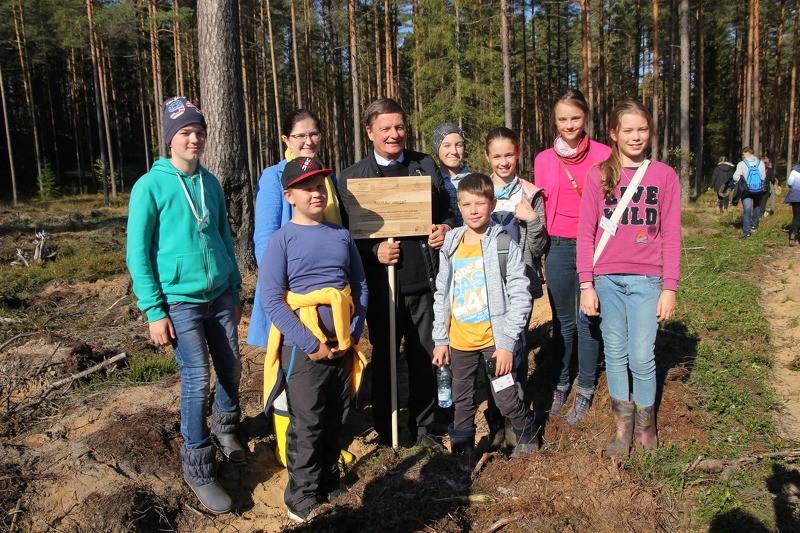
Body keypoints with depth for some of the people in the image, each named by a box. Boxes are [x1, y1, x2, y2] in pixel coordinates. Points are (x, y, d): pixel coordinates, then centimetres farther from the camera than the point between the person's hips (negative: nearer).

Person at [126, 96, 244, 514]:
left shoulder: (210, 182, 8)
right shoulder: (151, 186, -7)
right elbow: (137, 253, -6)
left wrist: (235, 292, 16)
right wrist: (154, 311, -9)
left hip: (220, 295, 5)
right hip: (180, 301, -4)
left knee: (230, 368, 12)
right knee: (197, 380, -4)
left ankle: (225, 426, 41)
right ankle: (198, 468, 13)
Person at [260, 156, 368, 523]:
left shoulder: (341, 236, 6)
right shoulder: (282, 239, -7)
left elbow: (360, 286, 10)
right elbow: (271, 299, -13)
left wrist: (354, 334, -3)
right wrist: (311, 344, -16)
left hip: (342, 346, 4)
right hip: (304, 348, -4)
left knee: (334, 422, 16)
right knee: (307, 427, 4)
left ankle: (329, 485, 35)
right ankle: (303, 499, 22)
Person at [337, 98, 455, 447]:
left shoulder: (427, 166, 10)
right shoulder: (351, 177, 1)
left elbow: (447, 210, 17)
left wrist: (446, 228, -4)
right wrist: (374, 251, -17)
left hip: (425, 281, 3)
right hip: (382, 284, -2)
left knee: (424, 358, 13)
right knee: (383, 360, 12)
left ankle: (421, 426, 32)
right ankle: (384, 430, 30)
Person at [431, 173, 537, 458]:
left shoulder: (505, 245, -10)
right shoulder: (450, 245, 3)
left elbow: (520, 297, -11)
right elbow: (441, 295, 9)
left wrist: (507, 343, -14)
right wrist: (440, 340, 8)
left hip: (494, 340, -4)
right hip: (460, 342, 4)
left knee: (507, 399, 5)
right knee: (462, 401, 16)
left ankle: (527, 440, 32)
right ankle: (461, 451, 34)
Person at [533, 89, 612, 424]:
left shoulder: (603, 155, -1)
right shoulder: (544, 160, 6)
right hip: (558, 246, 2)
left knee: (588, 320, 5)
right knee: (562, 321, 11)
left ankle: (585, 392, 20)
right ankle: (559, 387, 24)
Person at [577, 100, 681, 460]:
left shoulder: (664, 175, 4)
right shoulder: (598, 176, 4)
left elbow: (671, 236, 3)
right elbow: (586, 233, 2)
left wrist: (669, 288, -1)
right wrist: (586, 284, -3)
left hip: (646, 279, -1)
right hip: (606, 278, 1)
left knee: (642, 357, 0)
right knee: (615, 354, 8)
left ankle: (645, 424, 23)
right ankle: (622, 428, 22)